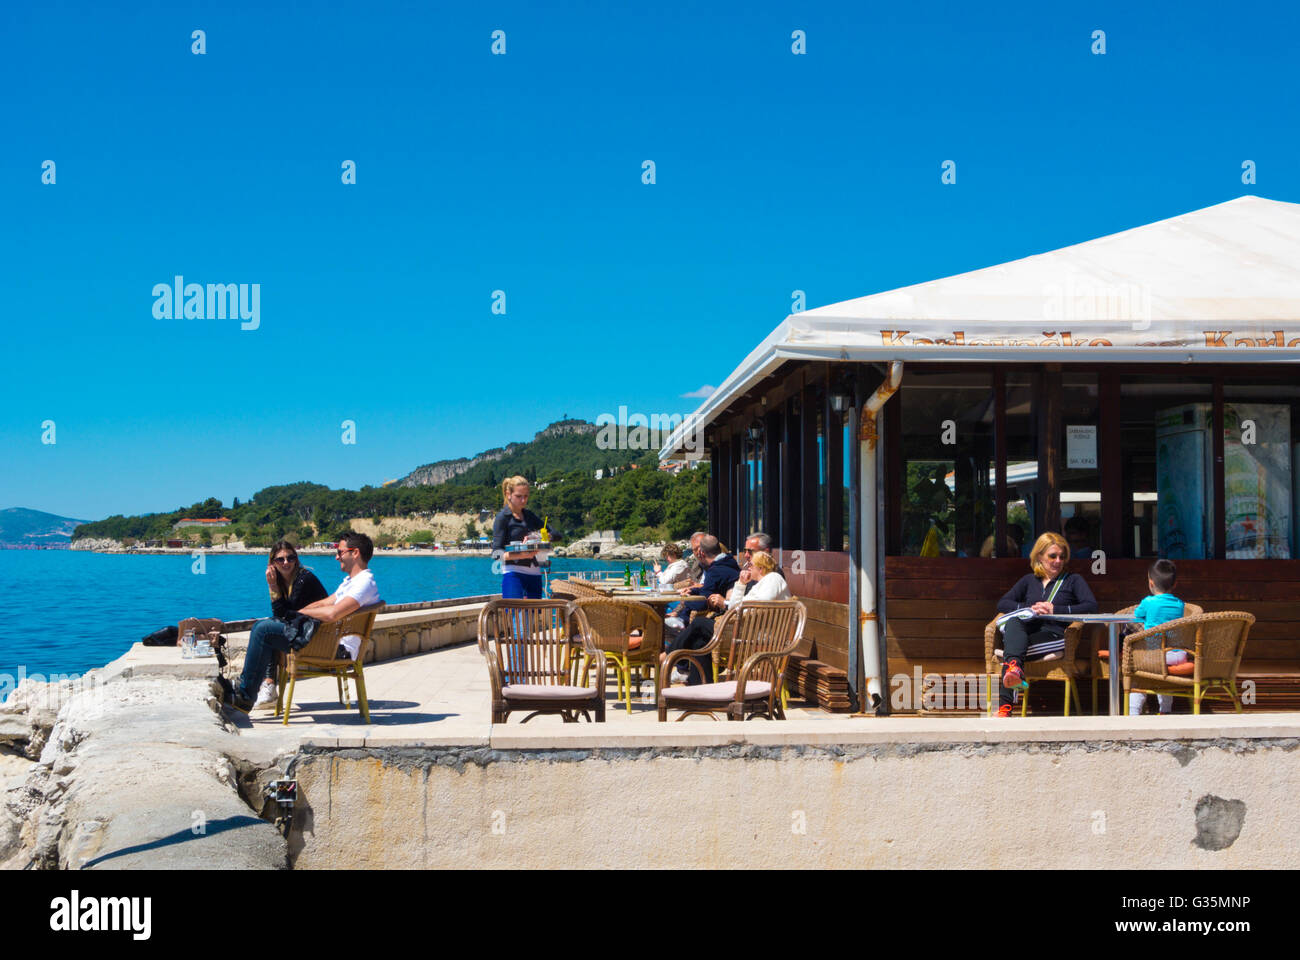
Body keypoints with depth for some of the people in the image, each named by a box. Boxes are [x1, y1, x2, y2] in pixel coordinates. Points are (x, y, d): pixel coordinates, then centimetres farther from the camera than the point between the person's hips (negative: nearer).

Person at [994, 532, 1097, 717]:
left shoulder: (1073, 580, 20)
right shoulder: (1029, 580, 30)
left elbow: (1091, 606, 2)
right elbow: (1002, 604, 18)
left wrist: (1055, 610, -6)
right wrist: (1030, 608, -1)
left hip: (1055, 634, -3)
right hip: (1027, 632, 3)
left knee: (1011, 646, -34)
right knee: (1013, 623, -36)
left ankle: (1005, 706, -50)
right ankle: (1014, 667, -62)